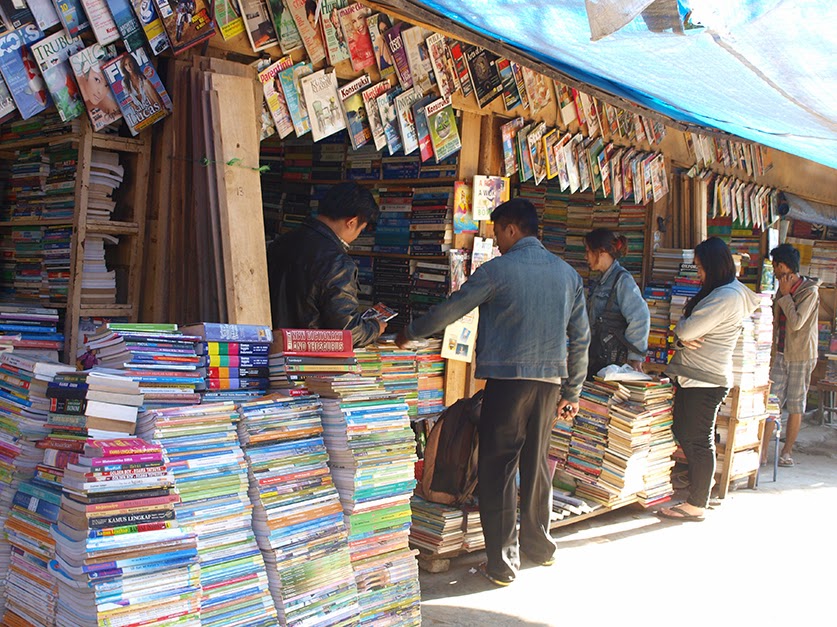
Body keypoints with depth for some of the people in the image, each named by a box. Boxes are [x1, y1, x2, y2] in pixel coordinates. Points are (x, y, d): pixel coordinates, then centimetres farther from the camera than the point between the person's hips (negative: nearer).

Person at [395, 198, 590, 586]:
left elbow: (450, 310, 0)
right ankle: (539, 546, 33)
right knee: (536, 464, 19)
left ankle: (502, 564, 4)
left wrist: (410, 333, 17)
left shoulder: (497, 270, -7)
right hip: (549, 382, 6)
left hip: (508, 380, -6)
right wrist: (572, 392, 19)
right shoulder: (567, 273, 10)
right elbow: (581, 337, 12)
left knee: (497, 470, 1)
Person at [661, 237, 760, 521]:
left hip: (705, 381, -10)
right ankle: (702, 482, 26)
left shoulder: (726, 297, -17)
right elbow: (683, 331, 16)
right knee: (684, 435, 15)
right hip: (691, 376, 10)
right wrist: (683, 338, -7)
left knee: (699, 441, -2)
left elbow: (686, 329, -21)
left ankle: (696, 506, 6)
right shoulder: (717, 292, 18)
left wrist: (681, 328, 2)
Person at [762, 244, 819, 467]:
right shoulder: (784, 289, 9)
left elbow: (796, 323, -20)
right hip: (781, 354, 6)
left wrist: (785, 295, -14)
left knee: (795, 406, 4)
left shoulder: (809, 290, -13)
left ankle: (787, 452, 14)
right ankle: (762, 451, 0)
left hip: (801, 356, -6)